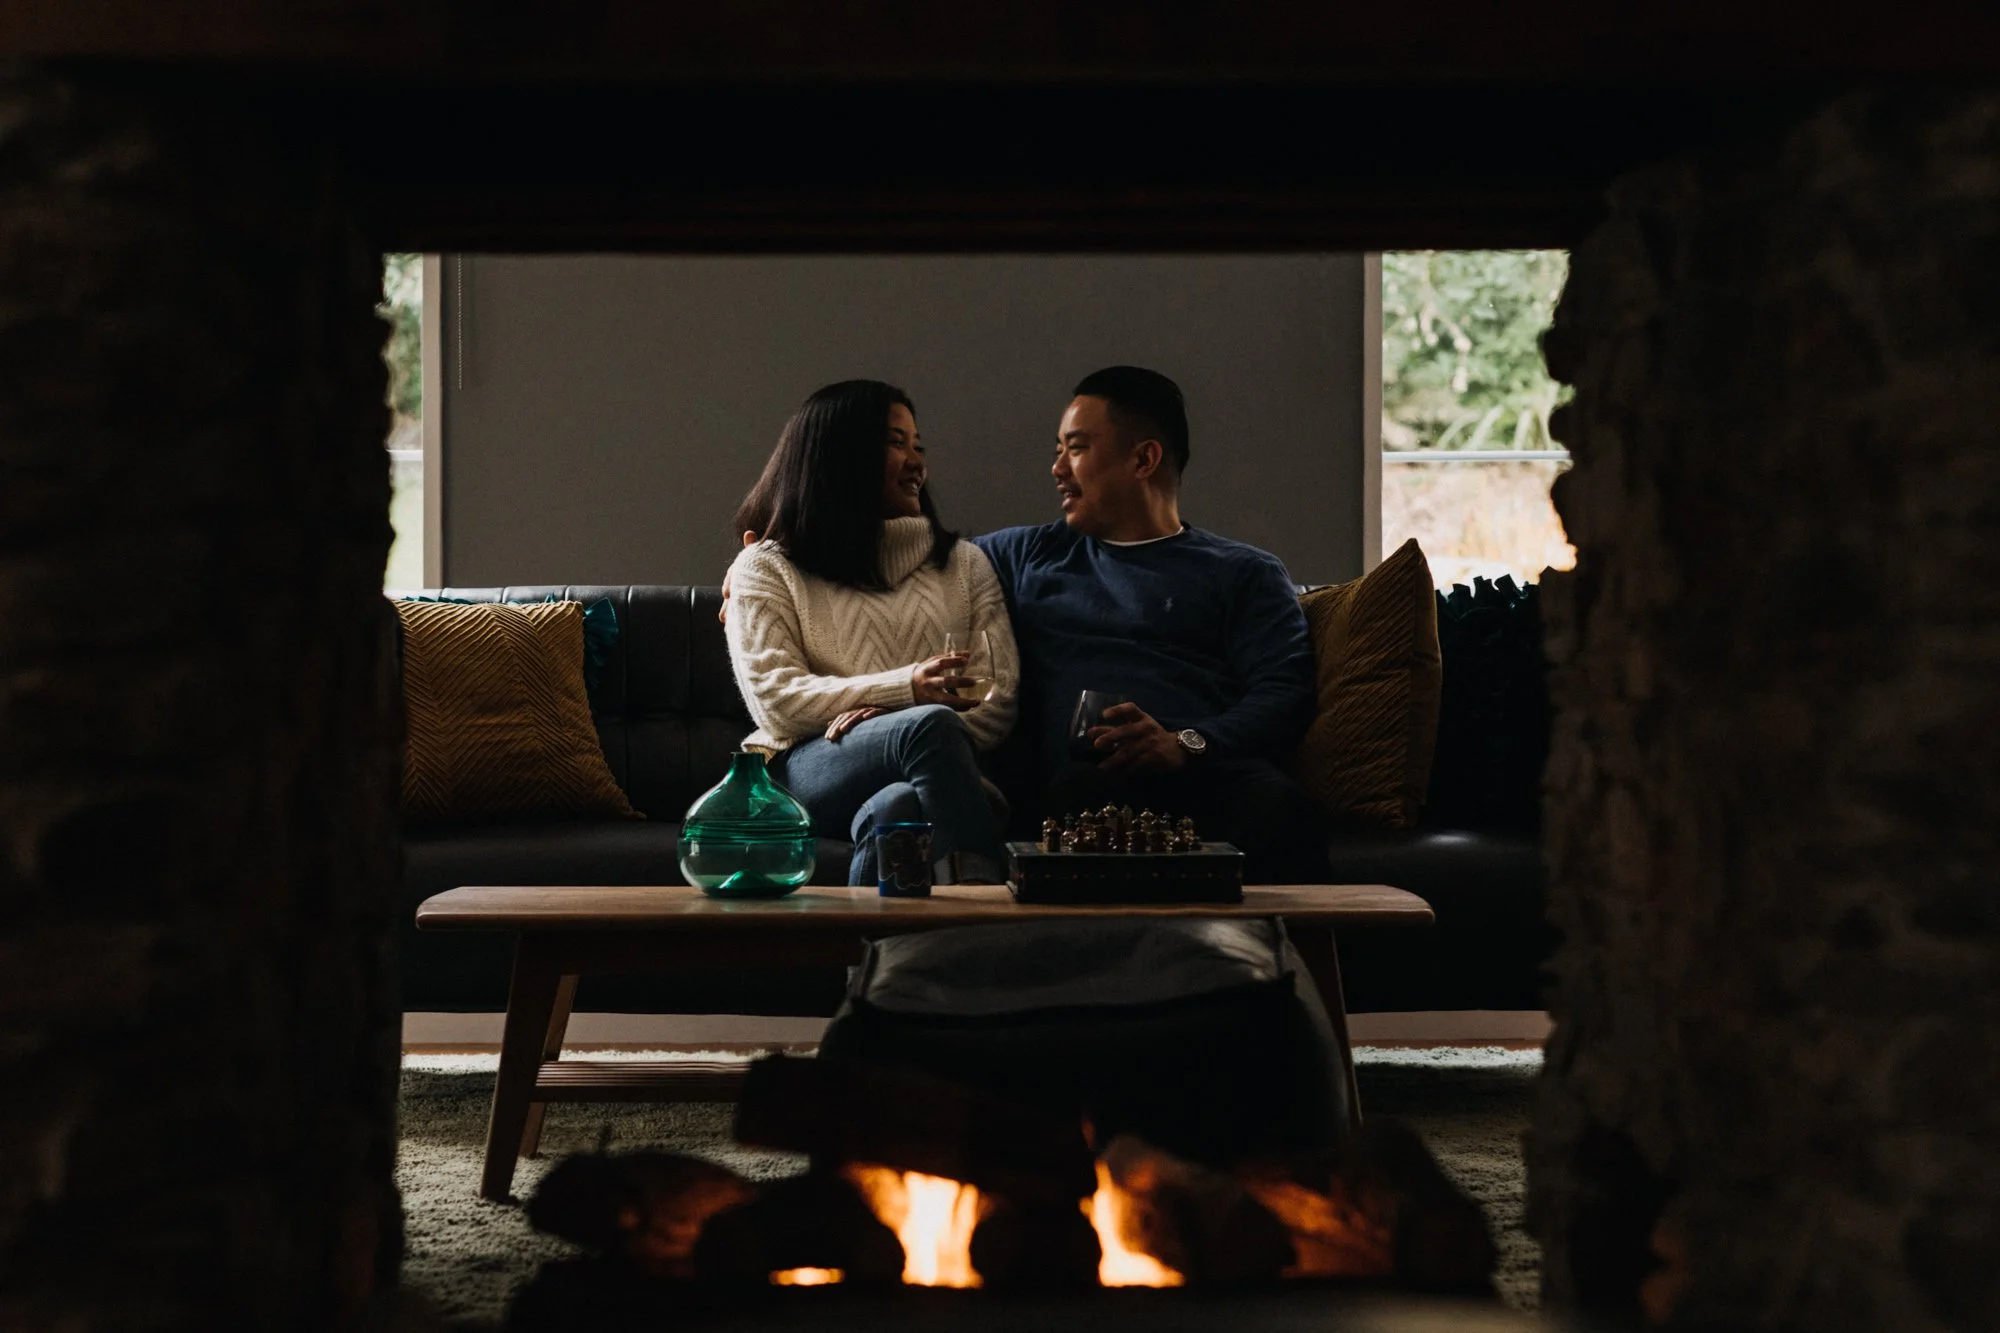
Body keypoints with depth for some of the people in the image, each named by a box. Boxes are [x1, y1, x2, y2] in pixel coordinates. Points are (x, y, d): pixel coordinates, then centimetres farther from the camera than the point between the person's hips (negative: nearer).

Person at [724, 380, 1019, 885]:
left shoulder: (964, 564, 24)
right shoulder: (765, 569, 16)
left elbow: (999, 698, 10)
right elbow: (775, 701, 0)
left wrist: (889, 721, -11)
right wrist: (908, 688, -14)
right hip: (807, 771, -2)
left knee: (897, 807, -38)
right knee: (932, 725, -35)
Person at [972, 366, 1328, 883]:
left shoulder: (1244, 572, 21)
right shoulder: (1027, 555, 34)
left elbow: (1285, 690, 5)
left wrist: (1186, 744, -13)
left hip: (1211, 765, 0)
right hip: (1084, 777, 1)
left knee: (1280, 807, -39)